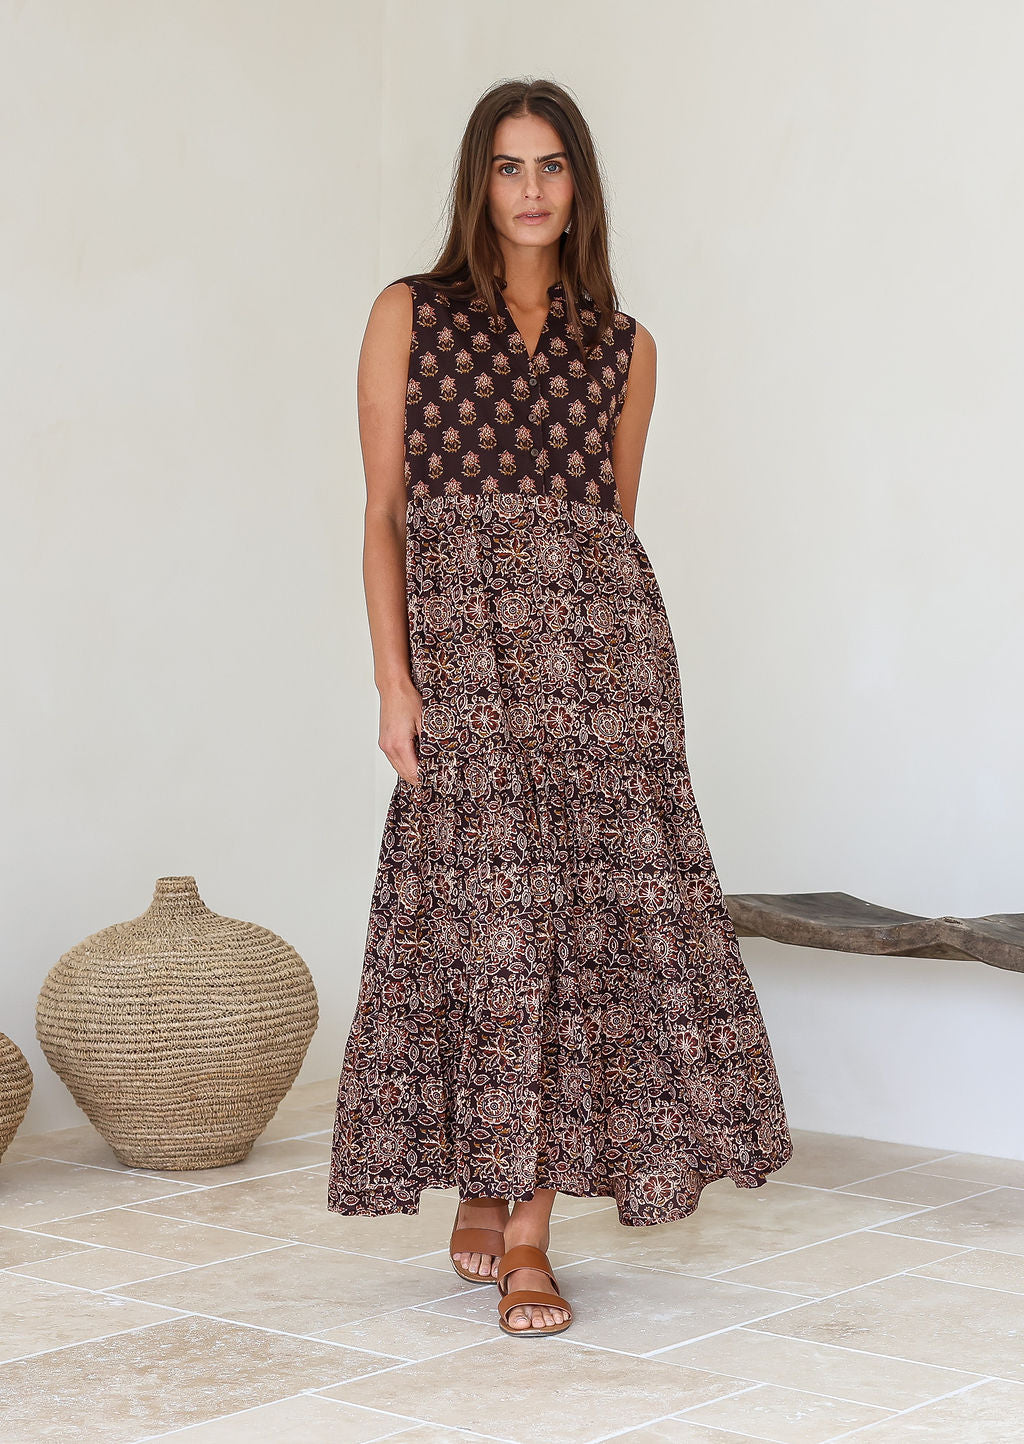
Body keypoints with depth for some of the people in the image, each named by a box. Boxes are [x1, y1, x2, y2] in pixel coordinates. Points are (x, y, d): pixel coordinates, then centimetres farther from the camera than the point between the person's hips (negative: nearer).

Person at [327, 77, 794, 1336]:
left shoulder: (624, 345, 15)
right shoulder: (411, 315, 9)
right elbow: (384, 511, 3)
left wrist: (616, 651, 11)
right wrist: (392, 680, -6)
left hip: (602, 640, 2)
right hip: (462, 642, -2)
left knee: (589, 915, -4)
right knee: (482, 918, -5)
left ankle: (528, 1238, 4)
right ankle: (480, 1199, 14)